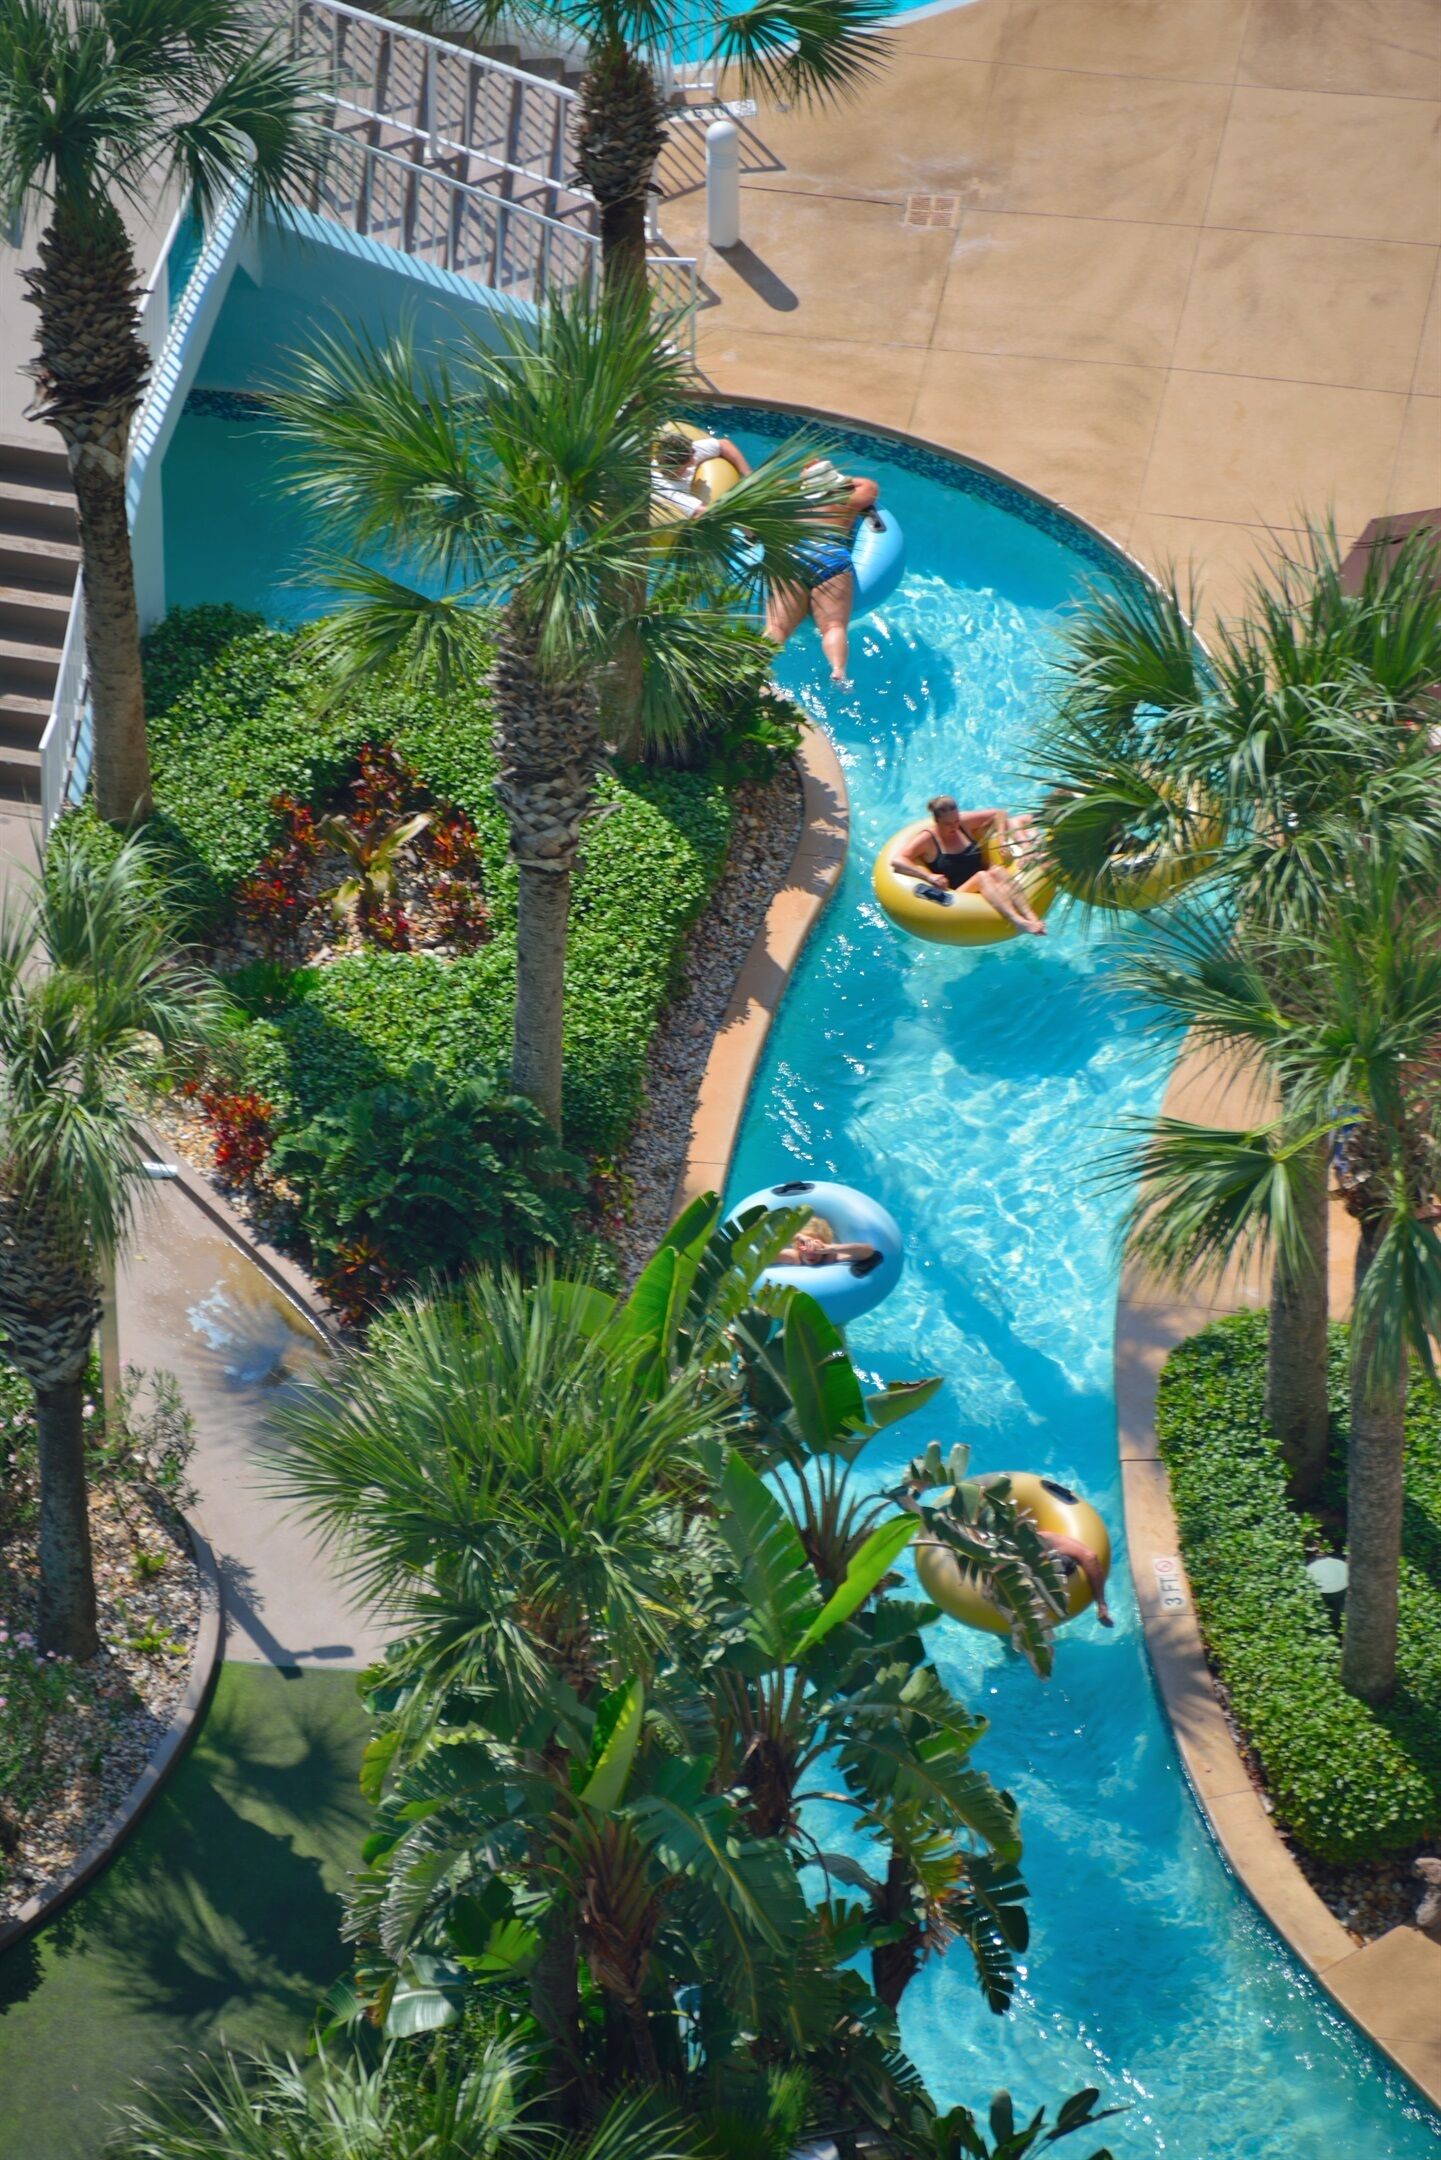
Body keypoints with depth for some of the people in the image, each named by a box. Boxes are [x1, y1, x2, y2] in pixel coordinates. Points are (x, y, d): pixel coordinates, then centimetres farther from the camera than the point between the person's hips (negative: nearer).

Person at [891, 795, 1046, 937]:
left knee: (998, 871, -28)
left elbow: (998, 814, 23)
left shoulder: (964, 823, 12)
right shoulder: (928, 839, -1)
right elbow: (896, 861, -13)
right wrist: (929, 876, -23)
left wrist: (1001, 838, 5)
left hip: (985, 889, 5)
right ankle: (1018, 921, -60)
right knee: (982, 876, -34)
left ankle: (1031, 917, -52)